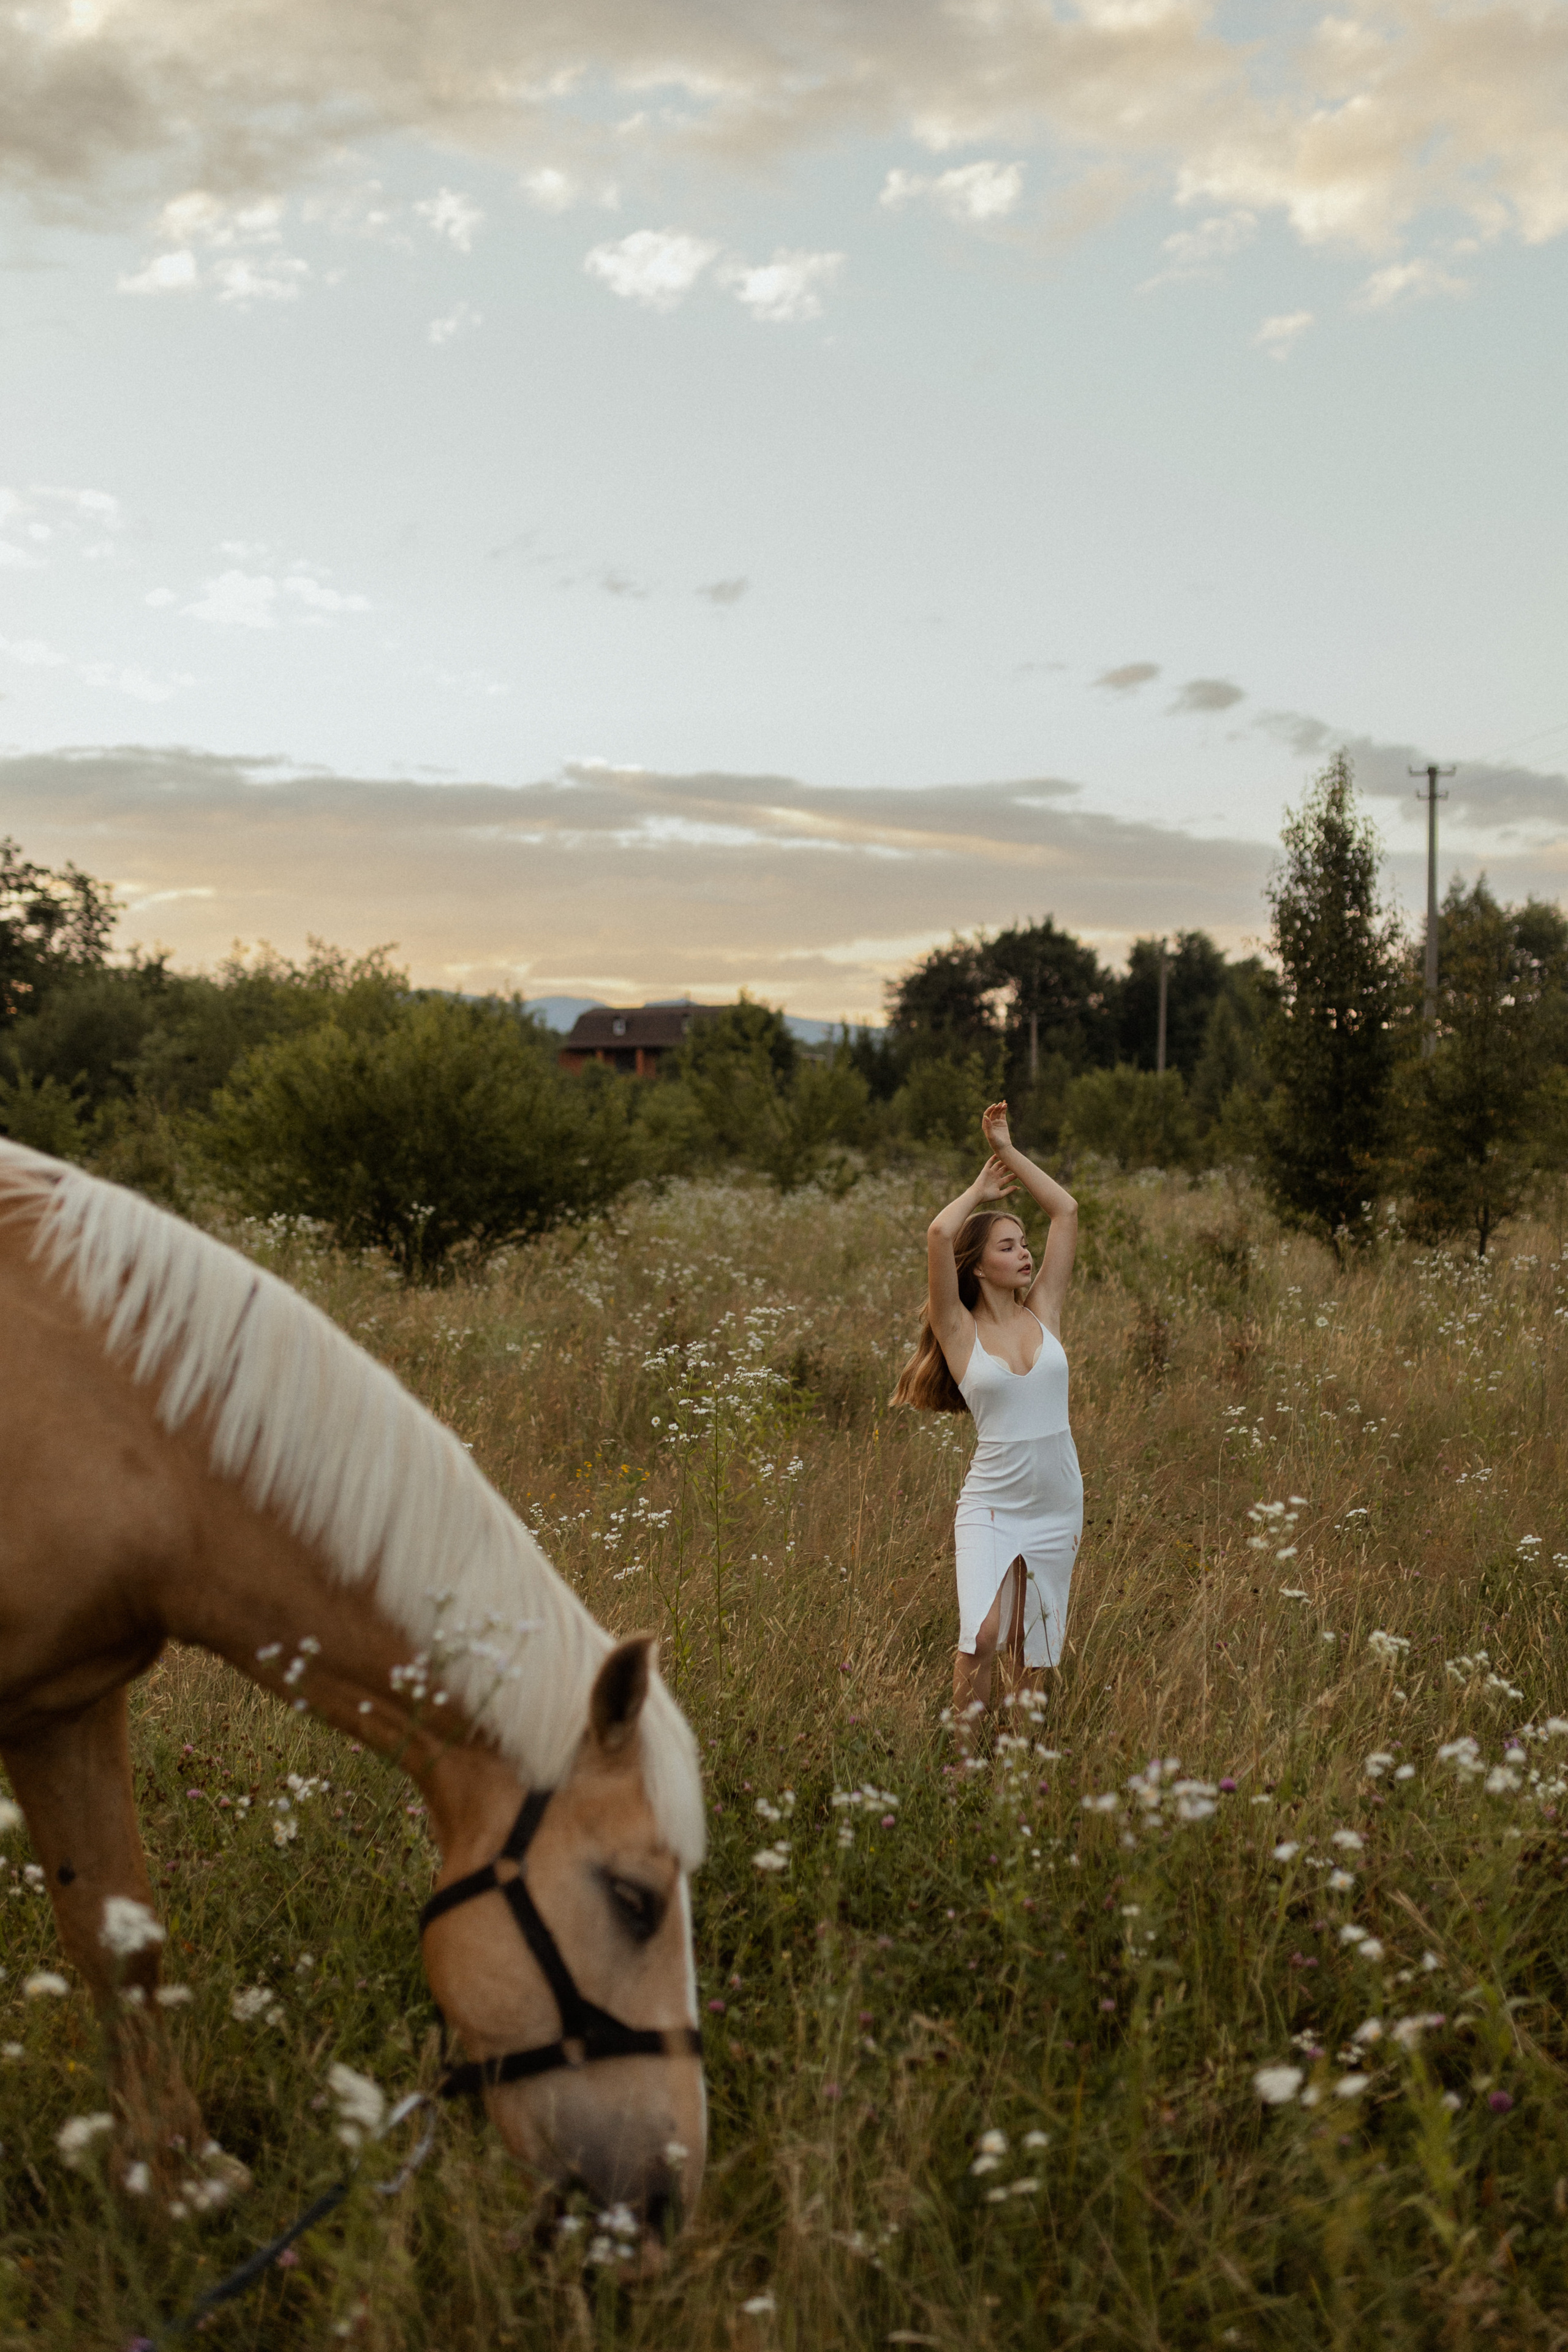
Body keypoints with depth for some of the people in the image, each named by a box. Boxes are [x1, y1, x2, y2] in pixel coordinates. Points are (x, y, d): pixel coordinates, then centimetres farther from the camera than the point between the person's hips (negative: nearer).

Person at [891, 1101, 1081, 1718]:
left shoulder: (1043, 1313, 6)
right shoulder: (960, 1331, -3)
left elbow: (1066, 1210, 4)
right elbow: (939, 1234, -16)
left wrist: (1009, 1151, 6)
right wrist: (980, 1189, 2)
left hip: (1058, 1506, 4)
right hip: (990, 1505, -4)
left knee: (1035, 1655, 9)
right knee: (982, 1635, -21)